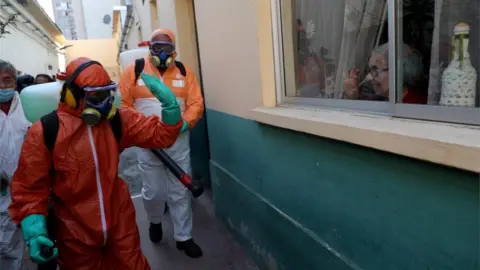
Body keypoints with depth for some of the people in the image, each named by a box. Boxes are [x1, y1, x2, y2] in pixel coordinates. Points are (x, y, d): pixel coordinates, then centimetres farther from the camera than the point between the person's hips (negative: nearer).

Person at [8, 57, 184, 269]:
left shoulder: (116, 120, -5)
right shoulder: (45, 132, -14)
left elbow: (161, 134, -5)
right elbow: (30, 187, -9)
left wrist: (169, 102, -21)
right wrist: (34, 232, -19)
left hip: (120, 222, 2)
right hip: (75, 233, -2)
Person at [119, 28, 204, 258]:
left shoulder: (183, 71, 3)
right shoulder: (134, 70, 0)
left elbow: (196, 103, 0)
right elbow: (122, 104, -1)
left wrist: (183, 124, -16)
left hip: (178, 141, 1)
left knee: (180, 192, 7)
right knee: (152, 191, 10)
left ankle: (183, 237, 23)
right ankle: (155, 222, 42)